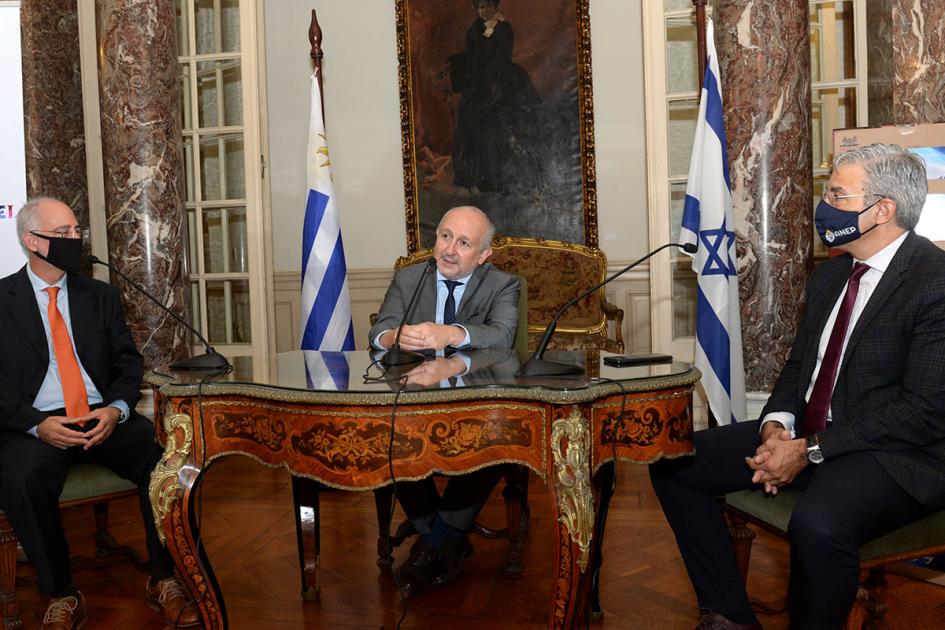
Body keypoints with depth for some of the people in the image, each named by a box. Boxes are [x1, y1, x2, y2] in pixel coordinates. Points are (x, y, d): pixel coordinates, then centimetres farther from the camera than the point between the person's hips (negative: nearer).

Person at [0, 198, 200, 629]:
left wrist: (116, 409, -10)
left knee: (163, 454, -26)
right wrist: (37, 424, -17)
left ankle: (162, 580, -10)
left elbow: (128, 363, 11)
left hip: (104, 418, 2)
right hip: (36, 426, -2)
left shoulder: (101, 296, 15)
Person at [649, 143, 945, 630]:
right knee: (674, 465, 0)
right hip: (807, 433, 8)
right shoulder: (828, 275, 12)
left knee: (817, 524, -39)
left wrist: (810, 450, -19)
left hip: (895, 454, -8)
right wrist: (776, 423, -5)